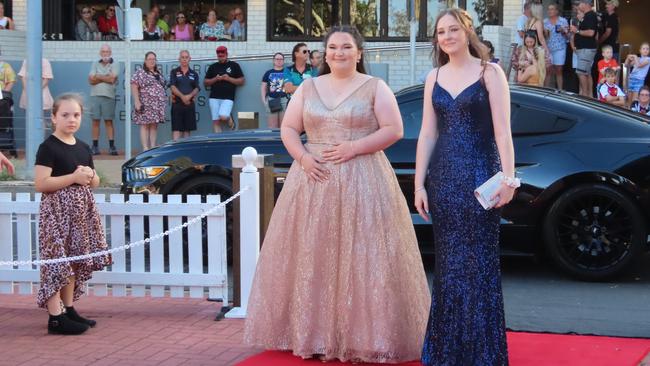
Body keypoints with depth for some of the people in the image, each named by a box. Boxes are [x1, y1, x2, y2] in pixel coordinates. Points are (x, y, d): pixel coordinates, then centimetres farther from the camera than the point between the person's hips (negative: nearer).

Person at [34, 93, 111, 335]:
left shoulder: (83, 148, 13)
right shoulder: (48, 148, -9)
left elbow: (95, 182, 23)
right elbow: (40, 184, -18)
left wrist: (89, 176, -1)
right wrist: (73, 177, -18)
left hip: (80, 210, 8)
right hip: (57, 210, -8)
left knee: (74, 261, 12)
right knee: (56, 261, -9)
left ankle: (69, 310, 22)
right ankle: (55, 317, -8)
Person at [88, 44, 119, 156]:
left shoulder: (114, 65, 5)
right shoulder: (95, 64, 13)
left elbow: (112, 79, -11)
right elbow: (91, 80, 1)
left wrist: (98, 76, -2)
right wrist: (106, 77, -4)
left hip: (108, 96, -2)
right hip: (95, 95, 2)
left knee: (109, 121, -1)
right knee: (95, 121, 2)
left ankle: (111, 146, -1)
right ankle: (95, 147, 4)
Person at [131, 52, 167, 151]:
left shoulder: (158, 73, 17)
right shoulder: (140, 73, -1)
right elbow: (134, 87, -7)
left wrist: (164, 100, 15)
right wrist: (136, 101, -15)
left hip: (158, 104, 6)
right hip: (145, 104, -6)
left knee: (154, 125, 6)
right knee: (145, 125, -6)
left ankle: (153, 148, 9)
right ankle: (145, 148, -7)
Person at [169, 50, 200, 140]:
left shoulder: (194, 74, 14)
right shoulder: (174, 72, 7)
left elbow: (196, 89, 5)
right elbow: (172, 87, -4)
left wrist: (189, 96, -15)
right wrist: (182, 97, -17)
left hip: (189, 104, 3)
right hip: (177, 103, -3)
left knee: (187, 129, 5)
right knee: (176, 129, -8)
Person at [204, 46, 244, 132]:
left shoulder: (234, 65, 9)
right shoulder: (213, 67, 16)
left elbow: (242, 81, 5)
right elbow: (205, 82, 15)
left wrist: (229, 79, -9)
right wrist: (215, 79, -4)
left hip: (228, 98, -3)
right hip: (214, 98, 3)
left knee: (223, 117, -22)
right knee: (216, 122, -2)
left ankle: (230, 121, 10)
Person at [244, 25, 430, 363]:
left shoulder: (375, 87, 2)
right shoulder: (308, 88, 12)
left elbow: (394, 129, -5)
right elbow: (288, 128, 11)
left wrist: (354, 147, -15)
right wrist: (302, 156, -8)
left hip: (361, 182, -3)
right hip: (313, 181, 3)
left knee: (361, 257, -5)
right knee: (312, 257, 3)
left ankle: (364, 336, 2)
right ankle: (312, 333, 11)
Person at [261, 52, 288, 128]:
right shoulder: (268, 73, 13)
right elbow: (263, 88, 16)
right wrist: (263, 99, 5)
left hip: (284, 99, -1)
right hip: (271, 100, 1)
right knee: (272, 126, -2)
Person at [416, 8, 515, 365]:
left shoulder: (489, 73, -1)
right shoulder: (434, 78, 11)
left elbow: (502, 130, -7)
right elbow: (427, 134, 10)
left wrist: (508, 178, -14)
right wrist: (419, 184, 5)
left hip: (480, 174, -4)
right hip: (442, 176, 4)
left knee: (479, 262, -2)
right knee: (448, 263, 9)